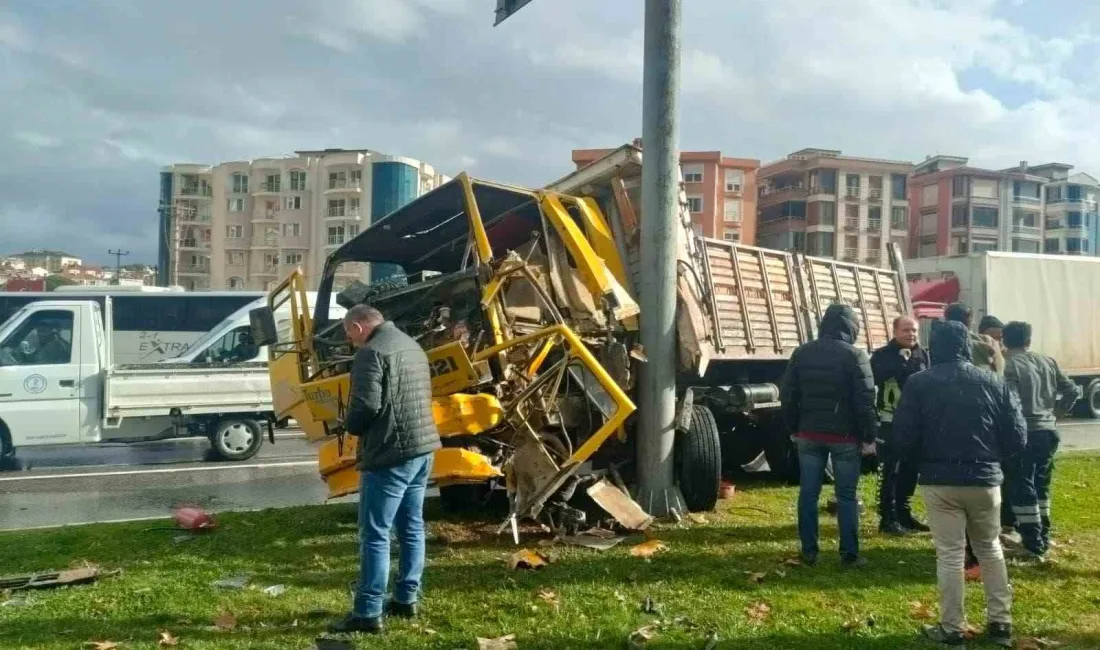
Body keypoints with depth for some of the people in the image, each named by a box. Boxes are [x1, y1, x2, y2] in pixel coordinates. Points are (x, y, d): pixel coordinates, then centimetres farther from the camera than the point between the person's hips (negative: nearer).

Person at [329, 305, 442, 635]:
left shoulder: (371, 353, -13)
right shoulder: (411, 345, 17)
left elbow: (366, 406, -22)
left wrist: (350, 425, -1)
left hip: (390, 454, -9)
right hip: (422, 448, 10)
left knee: (375, 534, -4)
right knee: (412, 527, 15)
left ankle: (368, 613, -1)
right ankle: (407, 599, 23)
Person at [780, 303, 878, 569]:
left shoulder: (802, 353, 5)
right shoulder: (855, 355, -8)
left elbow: (788, 395, 7)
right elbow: (865, 400, -12)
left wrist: (794, 428, 15)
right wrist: (869, 436, -6)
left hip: (809, 434, 4)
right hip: (844, 436, -3)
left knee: (808, 493, 8)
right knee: (846, 496, 4)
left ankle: (808, 551, 12)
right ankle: (849, 554, 8)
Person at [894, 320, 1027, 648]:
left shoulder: (918, 383, -5)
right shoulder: (994, 383, 1)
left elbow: (904, 437, -7)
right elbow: (1017, 437, 2)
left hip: (939, 482, -2)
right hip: (985, 480, 2)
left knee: (949, 555, 5)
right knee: (990, 549, 19)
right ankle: (1000, 623, 22)